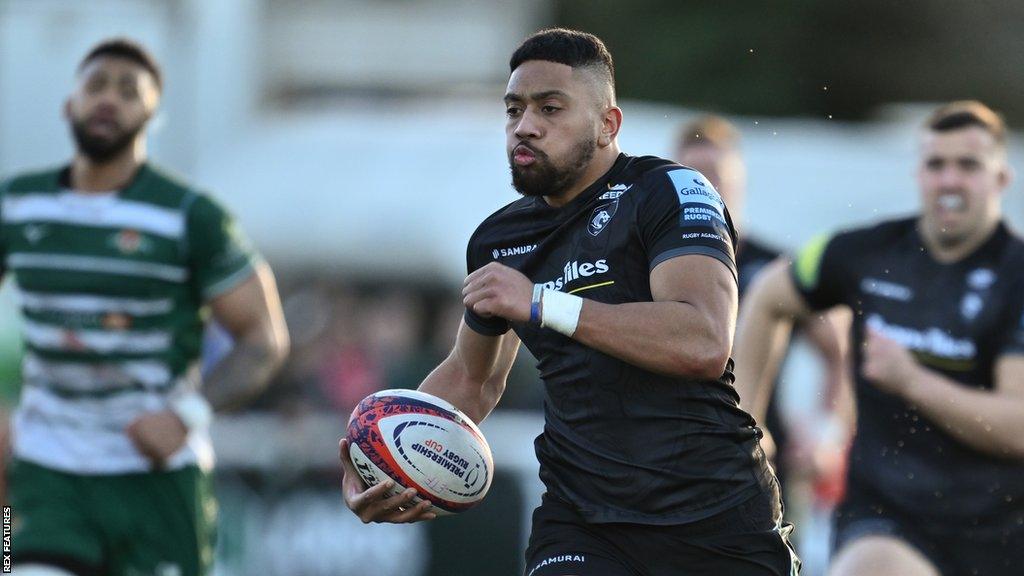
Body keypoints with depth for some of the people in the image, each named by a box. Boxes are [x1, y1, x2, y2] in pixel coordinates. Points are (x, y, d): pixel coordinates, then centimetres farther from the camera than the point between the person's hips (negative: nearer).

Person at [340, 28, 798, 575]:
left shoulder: (670, 191, -8)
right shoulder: (499, 239, 12)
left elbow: (705, 344, -23)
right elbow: (470, 379, 26)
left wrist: (541, 303, -24)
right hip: (581, 523, 4)